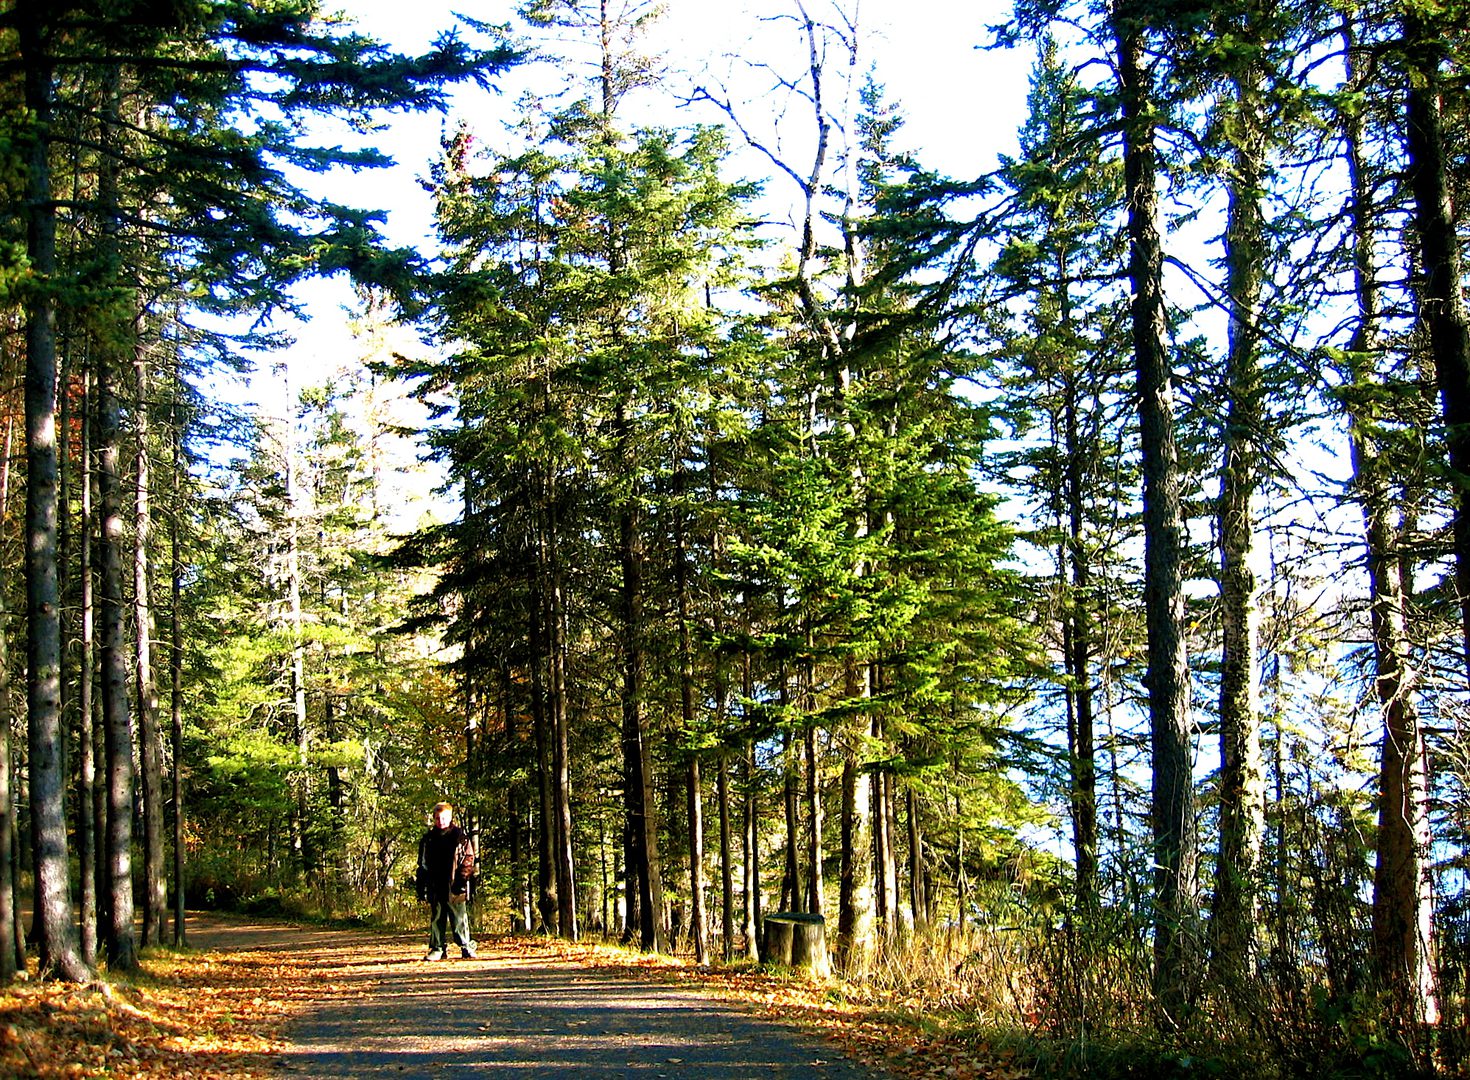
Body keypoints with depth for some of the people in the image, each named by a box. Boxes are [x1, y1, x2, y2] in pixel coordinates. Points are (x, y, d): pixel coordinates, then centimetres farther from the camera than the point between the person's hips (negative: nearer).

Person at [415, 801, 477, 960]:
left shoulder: (460, 836, 2)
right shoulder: (428, 839, 11)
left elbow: (469, 856, 2)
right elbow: (423, 863, 16)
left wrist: (464, 874, -10)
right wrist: (420, 882, 9)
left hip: (454, 886, -3)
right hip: (435, 886, 3)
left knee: (459, 918, -2)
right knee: (436, 918, 6)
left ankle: (466, 947, 6)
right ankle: (437, 948, 12)